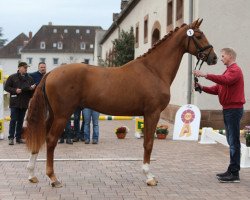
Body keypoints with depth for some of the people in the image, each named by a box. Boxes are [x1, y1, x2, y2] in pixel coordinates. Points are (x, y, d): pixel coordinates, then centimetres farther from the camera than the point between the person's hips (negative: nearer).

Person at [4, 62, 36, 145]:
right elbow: (6, 87, -2)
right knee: (13, 119, -5)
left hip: (24, 103, 4)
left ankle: (18, 137, 16)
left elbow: (33, 91, 13)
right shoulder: (12, 77, -1)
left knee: (20, 120, 10)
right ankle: (11, 137, -1)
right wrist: (15, 90, -15)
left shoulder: (30, 78, 9)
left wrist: (32, 88, -10)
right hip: (15, 102, -4)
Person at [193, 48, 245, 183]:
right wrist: (202, 88, 3)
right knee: (231, 141, 13)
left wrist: (205, 75, -34)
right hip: (228, 109, 10)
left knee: (234, 141, -10)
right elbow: (217, 89, 18)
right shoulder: (228, 71, 22)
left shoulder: (235, 70, -9)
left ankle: (234, 173, -9)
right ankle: (232, 171, 19)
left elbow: (225, 80, -31)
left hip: (233, 109, -10)